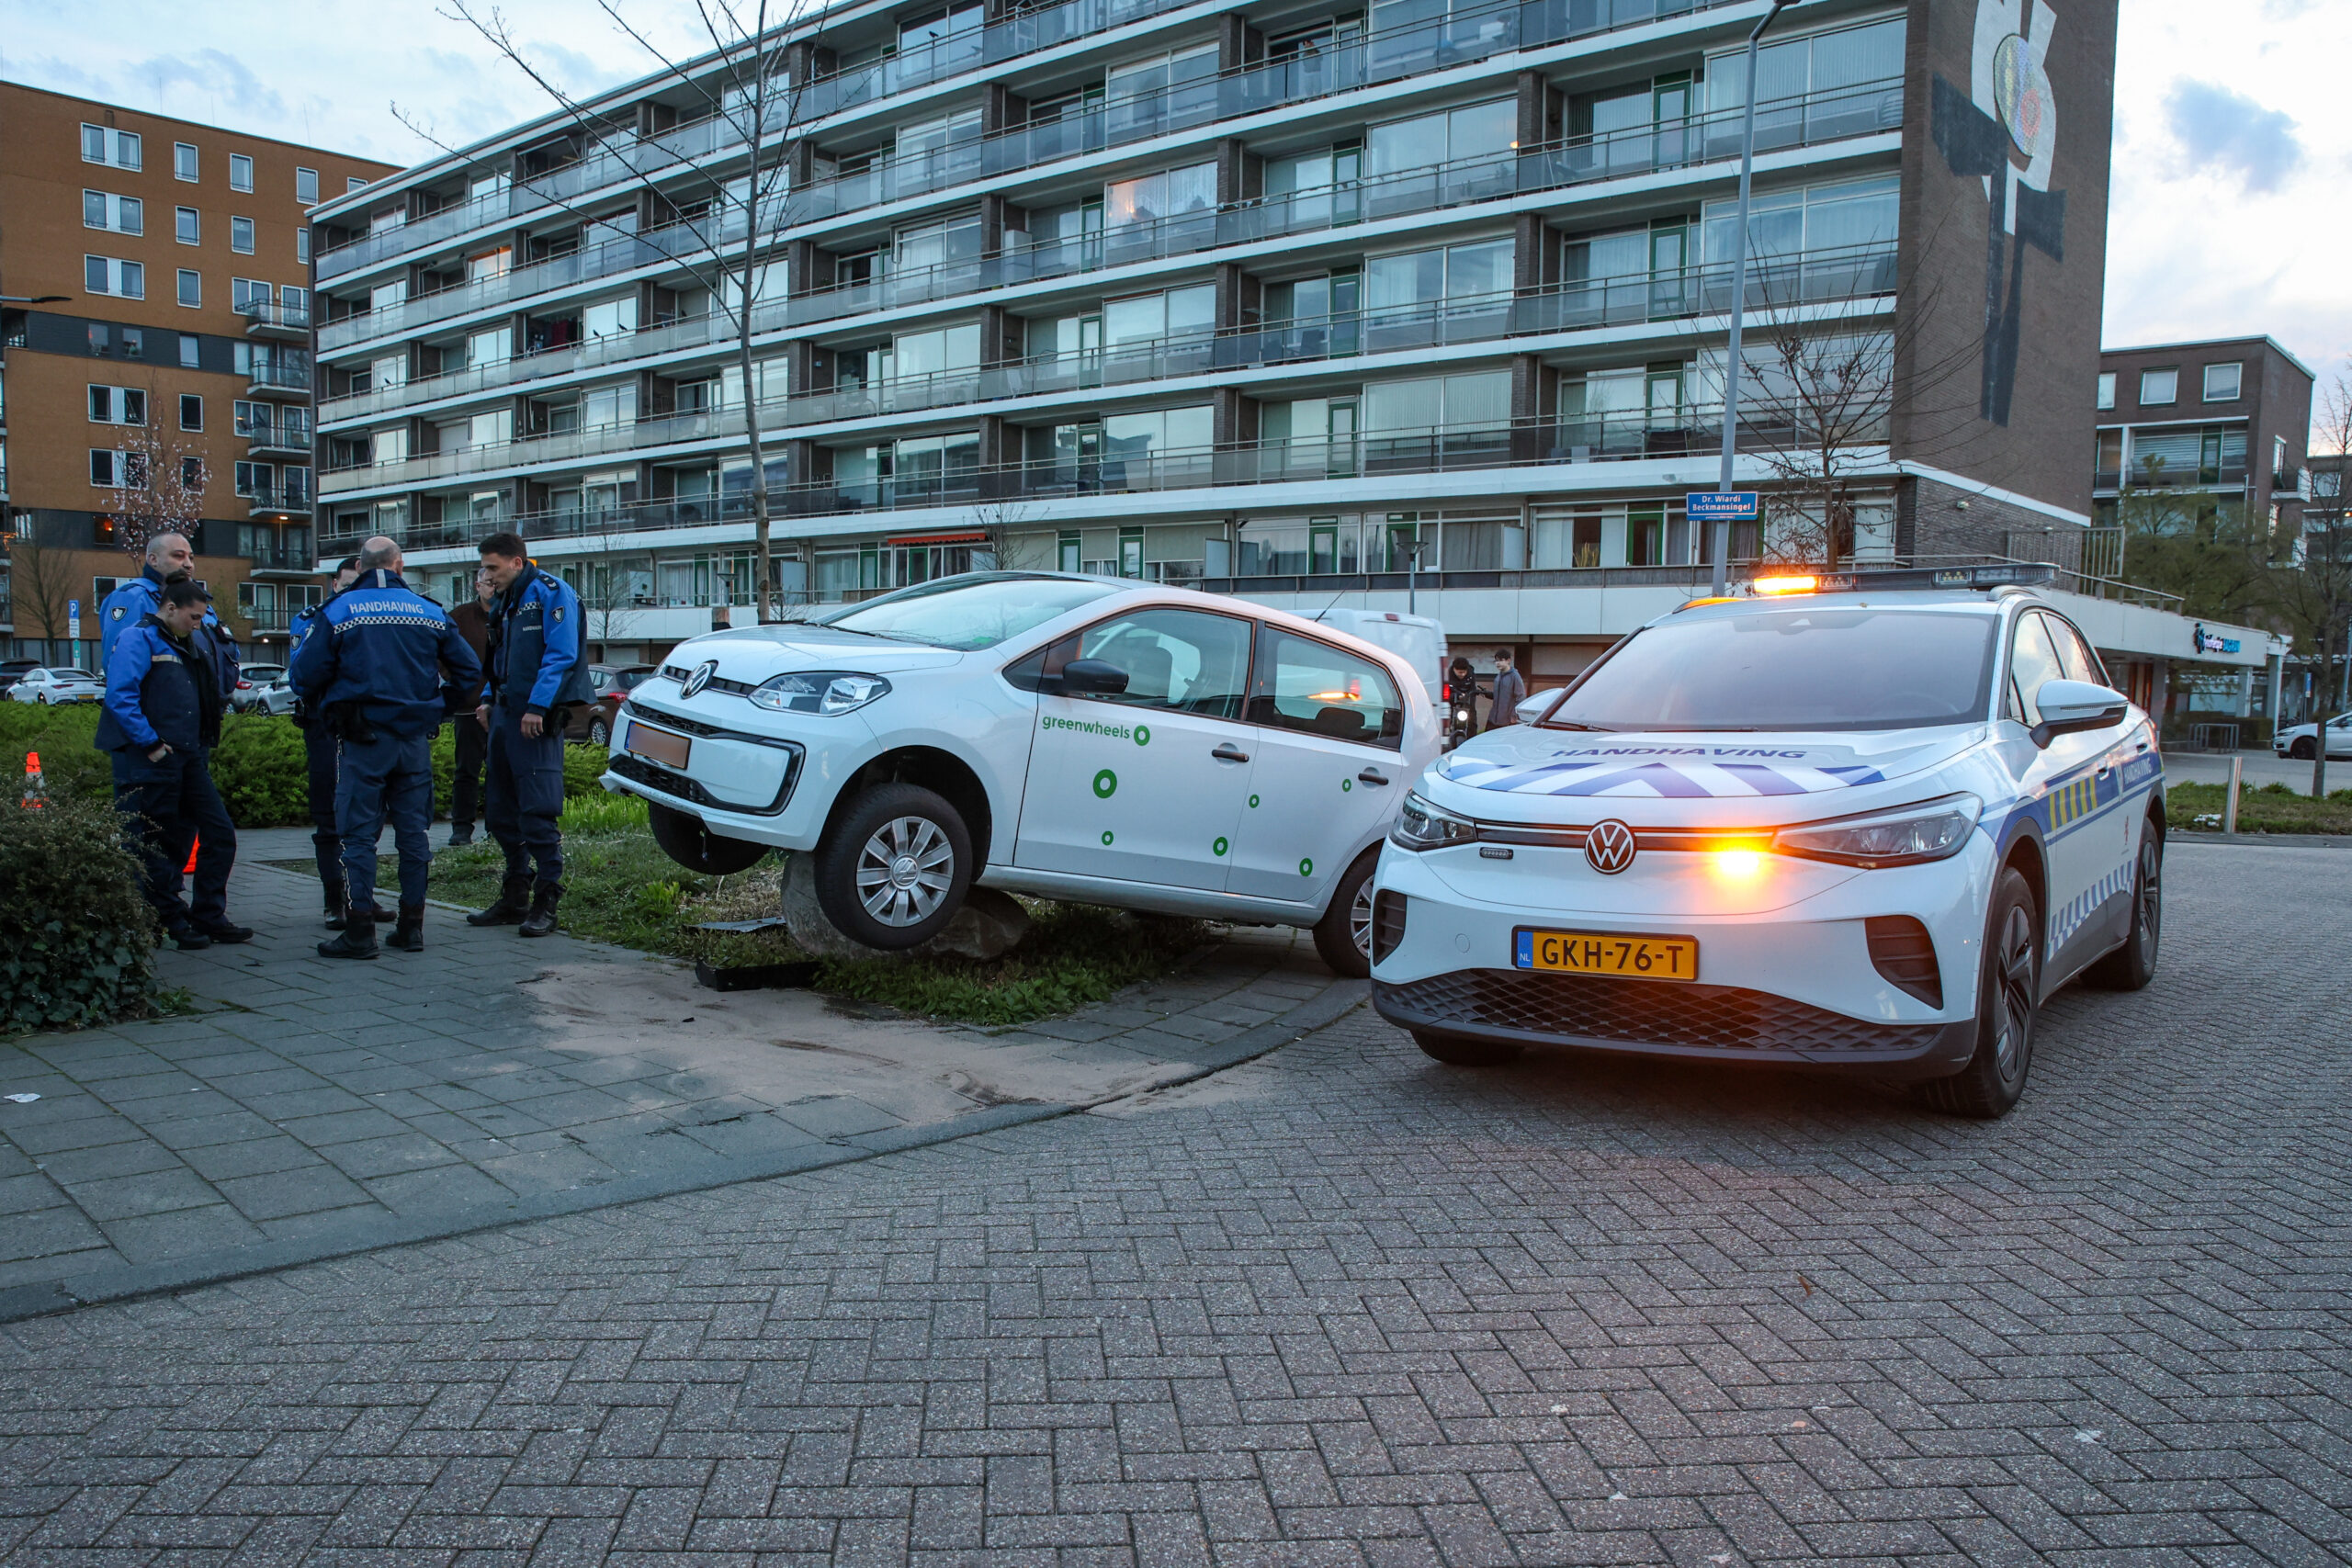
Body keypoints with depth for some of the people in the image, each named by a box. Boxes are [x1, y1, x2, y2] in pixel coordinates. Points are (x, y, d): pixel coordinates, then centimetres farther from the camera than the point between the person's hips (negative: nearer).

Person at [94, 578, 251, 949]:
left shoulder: (187, 645, 18)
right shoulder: (138, 638, -8)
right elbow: (120, 697, -18)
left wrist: (204, 746, 16)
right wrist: (151, 745, -18)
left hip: (189, 760, 9)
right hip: (151, 764, -8)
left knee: (219, 834, 6)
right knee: (158, 846, 1)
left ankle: (210, 917, 13)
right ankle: (173, 922, 9)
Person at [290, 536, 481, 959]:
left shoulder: (338, 611, -3)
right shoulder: (429, 611, 5)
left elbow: (305, 675, -6)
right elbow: (468, 669, 7)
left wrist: (325, 710, 13)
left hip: (362, 740, -3)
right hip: (415, 738, 3)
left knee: (359, 834, 1)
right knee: (414, 831, 9)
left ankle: (360, 931, -1)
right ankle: (412, 926, 13)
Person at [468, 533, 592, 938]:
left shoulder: (551, 593, -7)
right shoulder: (504, 603, 20)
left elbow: (562, 655, -15)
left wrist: (537, 707, -20)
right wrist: (489, 699, 12)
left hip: (536, 719, -9)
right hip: (506, 715, 9)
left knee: (537, 813, -9)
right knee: (500, 811, 12)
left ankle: (546, 901, -2)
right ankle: (514, 897, 22)